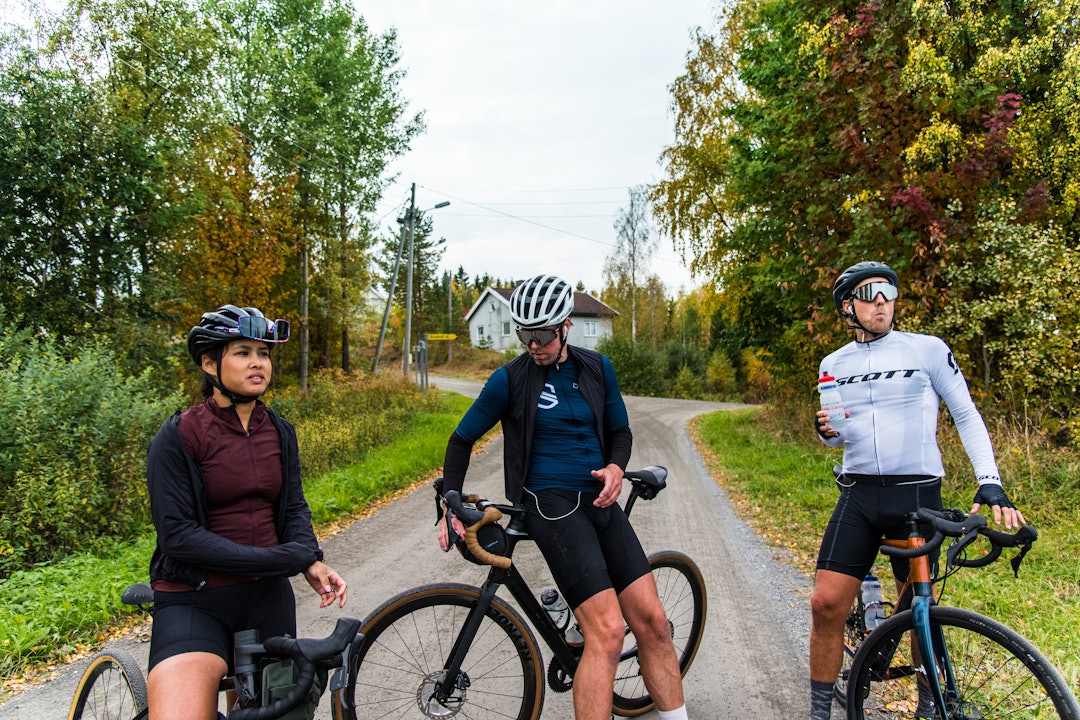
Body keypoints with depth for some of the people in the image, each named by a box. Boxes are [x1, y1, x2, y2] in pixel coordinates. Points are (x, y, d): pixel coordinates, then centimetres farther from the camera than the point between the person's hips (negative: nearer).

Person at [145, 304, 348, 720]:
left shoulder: (279, 433, 6)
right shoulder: (178, 437, -10)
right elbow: (177, 535, -15)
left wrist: (312, 561, -11)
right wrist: (286, 559, -18)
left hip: (268, 599, 5)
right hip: (196, 602, -5)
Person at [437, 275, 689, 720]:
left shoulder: (597, 368, 7)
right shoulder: (510, 378, -4)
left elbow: (621, 430, 15)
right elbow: (462, 440, 4)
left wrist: (615, 468, -7)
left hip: (600, 501, 5)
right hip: (551, 503, -5)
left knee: (652, 621, 1)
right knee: (607, 632, -16)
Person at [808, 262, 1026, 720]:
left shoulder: (928, 349, 0)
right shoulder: (833, 364, 9)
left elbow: (967, 415, 1)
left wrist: (990, 484, -10)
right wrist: (826, 431, -6)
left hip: (917, 494, -2)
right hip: (858, 495, 2)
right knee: (826, 604, -5)